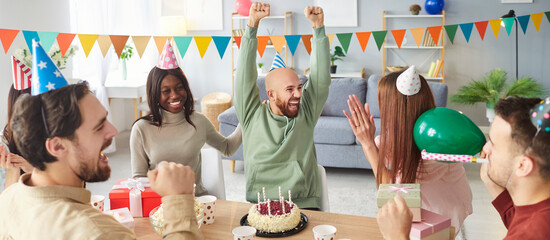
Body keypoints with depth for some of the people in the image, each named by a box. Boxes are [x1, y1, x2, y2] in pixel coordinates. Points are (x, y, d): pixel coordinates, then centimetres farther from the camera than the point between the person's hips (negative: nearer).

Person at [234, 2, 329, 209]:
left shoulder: (306, 114, 9)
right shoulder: (252, 116, 5)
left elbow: (321, 78, 3)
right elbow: (245, 75, -1)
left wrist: (318, 26, -2)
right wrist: (253, 23, -7)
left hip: (304, 206, 1)